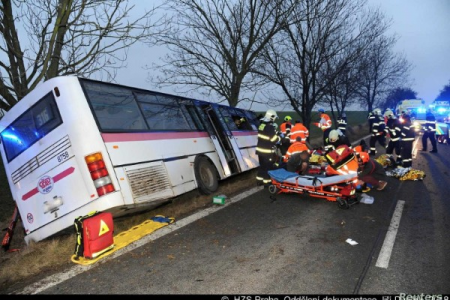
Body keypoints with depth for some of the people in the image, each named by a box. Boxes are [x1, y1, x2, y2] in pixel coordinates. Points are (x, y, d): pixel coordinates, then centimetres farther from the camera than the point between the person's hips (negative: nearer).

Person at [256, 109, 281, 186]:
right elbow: (274, 140, -19)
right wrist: (279, 137, 1)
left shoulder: (261, 125, 7)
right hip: (267, 151, -8)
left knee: (262, 166, 19)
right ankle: (266, 182, 11)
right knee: (268, 167, 4)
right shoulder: (270, 127, -20)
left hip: (260, 149, 8)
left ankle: (259, 180, 26)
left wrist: (275, 133, 17)